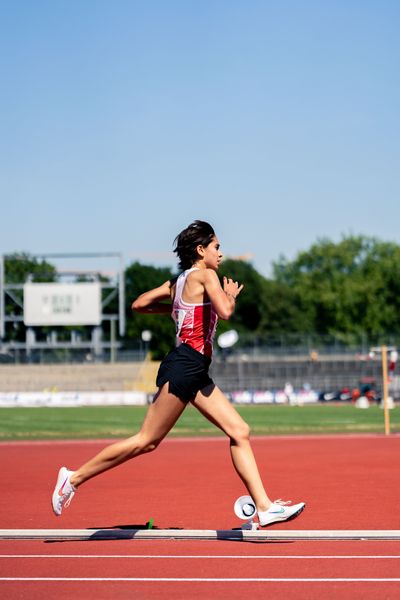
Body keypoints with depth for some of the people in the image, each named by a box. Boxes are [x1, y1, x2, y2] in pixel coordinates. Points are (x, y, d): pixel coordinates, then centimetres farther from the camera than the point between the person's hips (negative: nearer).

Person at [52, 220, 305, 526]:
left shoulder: (178, 282, 18)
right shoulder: (204, 275, -7)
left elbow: (139, 304, 22)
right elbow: (225, 312, -21)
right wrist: (231, 295, 0)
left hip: (197, 373, 10)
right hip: (184, 366, -10)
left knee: (240, 432, 2)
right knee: (147, 441, -5)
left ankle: (265, 507, -1)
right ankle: (74, 478, 3)